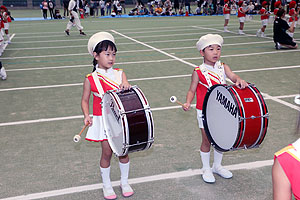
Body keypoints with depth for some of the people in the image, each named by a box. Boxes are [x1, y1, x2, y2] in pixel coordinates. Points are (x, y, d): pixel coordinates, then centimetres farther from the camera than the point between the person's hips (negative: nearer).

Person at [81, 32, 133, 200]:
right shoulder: (91, 79, -7)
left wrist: (126, 86, -31)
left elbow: (129, 92, -8)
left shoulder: (120, 74, 0)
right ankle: (107, 185, 28)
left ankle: (125, 182, 32)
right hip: (103, 120, -2)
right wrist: (86, 115, -16)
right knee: (107, 153, 6)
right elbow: (85, 100, 0)